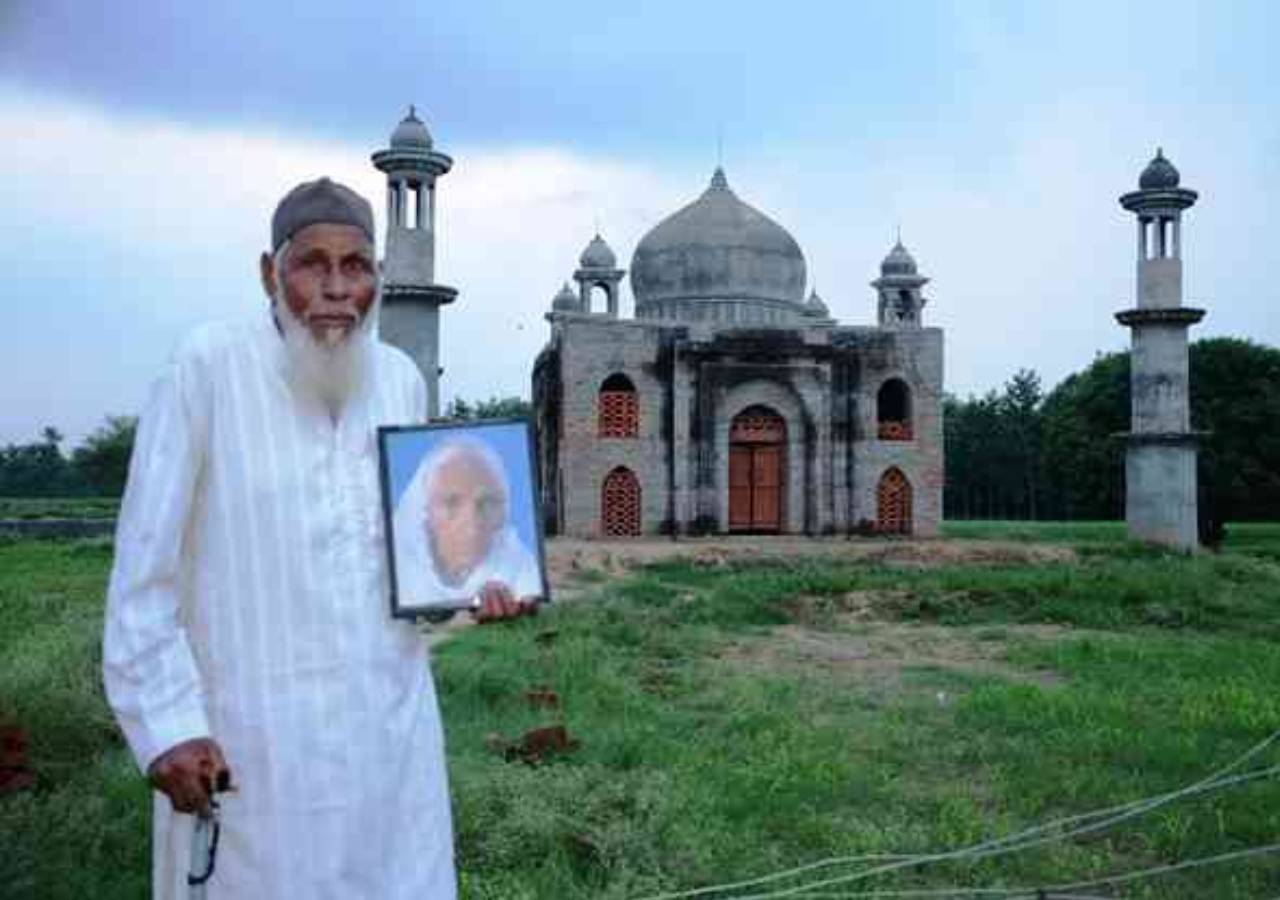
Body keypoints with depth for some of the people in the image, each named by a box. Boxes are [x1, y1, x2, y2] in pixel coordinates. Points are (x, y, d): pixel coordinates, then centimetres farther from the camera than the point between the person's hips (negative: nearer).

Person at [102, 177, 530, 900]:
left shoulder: (401, 379, 4)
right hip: (254, 729, -4)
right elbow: (145, 567, -9)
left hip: (391, 717, 5)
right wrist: (167, 723, -12)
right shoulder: (209, 365, -12)